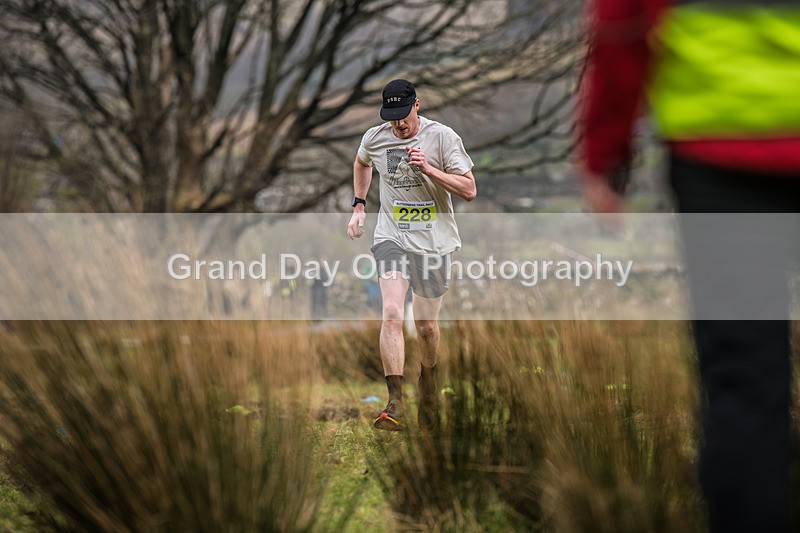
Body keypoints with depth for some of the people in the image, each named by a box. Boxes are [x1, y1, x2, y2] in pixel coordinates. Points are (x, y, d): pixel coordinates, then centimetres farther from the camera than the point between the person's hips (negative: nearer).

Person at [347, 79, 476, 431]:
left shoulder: (442, 137, -8)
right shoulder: (374, 138, 1)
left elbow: (469, 190, -10)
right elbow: (362, 163, 27)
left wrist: (428, 169, -21)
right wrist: (359, 206, 18)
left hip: (434, 240, -1)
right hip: (391, 237, 1)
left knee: (427, 325, 8)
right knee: (392, 314, -20)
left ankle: (427, 379, 39)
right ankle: (394, 405, -25)